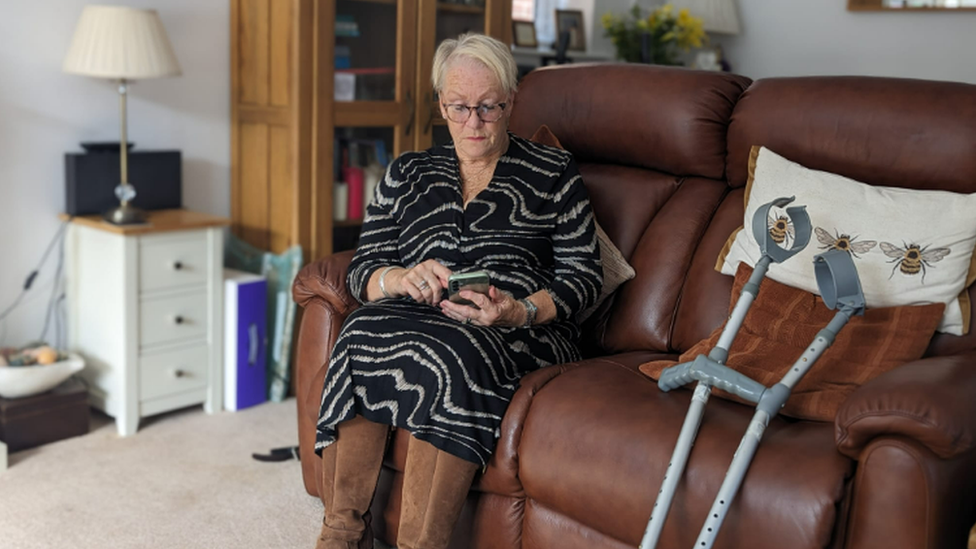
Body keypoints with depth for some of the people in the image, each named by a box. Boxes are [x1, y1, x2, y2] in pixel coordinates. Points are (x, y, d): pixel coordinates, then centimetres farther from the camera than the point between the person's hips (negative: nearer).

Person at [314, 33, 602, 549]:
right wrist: (400, 279, -11)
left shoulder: (553, 172, 13)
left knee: (452, 354, -38)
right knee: (362, 334, -32)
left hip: (519, 330, -2)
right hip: (410, 322, 3)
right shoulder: (406, 174, 20)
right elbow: (362, 271, 13)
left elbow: (583, 273, 5)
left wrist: (521, 311, -14)